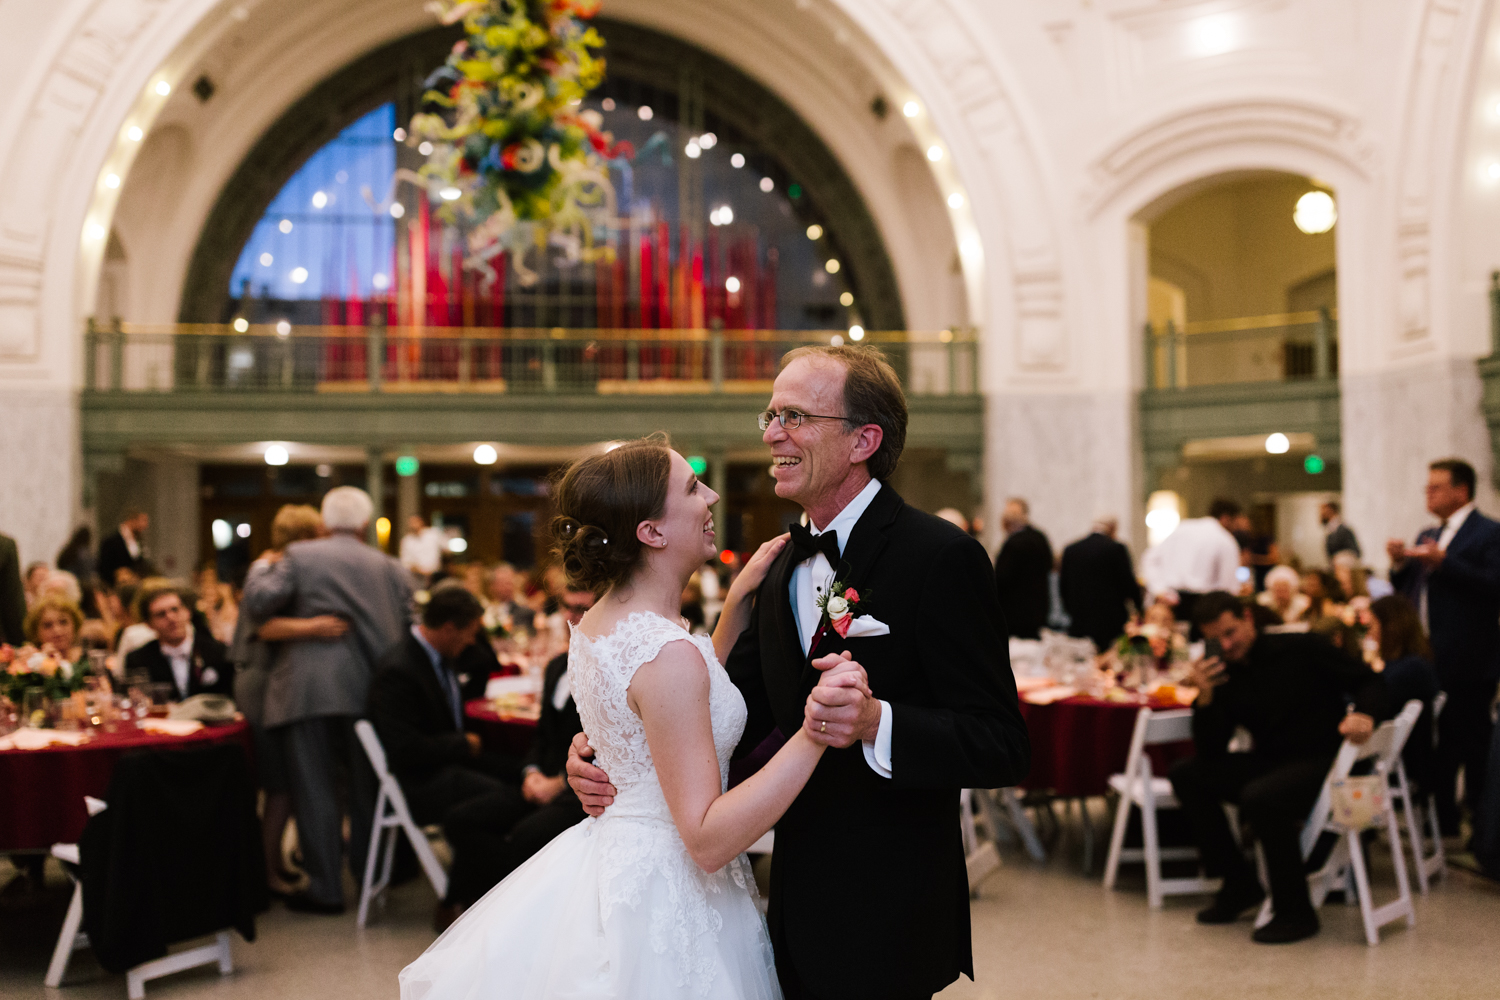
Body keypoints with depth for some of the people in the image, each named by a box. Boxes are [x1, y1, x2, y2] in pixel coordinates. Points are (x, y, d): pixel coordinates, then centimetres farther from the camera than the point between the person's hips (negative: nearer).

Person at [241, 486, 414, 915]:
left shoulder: (300, 556, -1)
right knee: (366, 786, 16)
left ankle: (324, 888, 4)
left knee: (314, 788, 2)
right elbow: (405, 632, 8)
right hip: (369, 691, 3)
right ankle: (369, 875, 26)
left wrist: (260, 573, 11)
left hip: (309, 692, -3)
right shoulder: (392, 570, 8)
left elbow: (258, 602, -8)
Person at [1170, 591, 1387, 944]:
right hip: (1270, 762, 7)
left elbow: (1369, 683, -4)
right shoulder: (1224, 674, 5)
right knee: (1186, 775, -3)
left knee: (1260, 796, -34)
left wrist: (1364, 714, -27)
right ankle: (1240, 884, 4)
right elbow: (1211, 750, 0)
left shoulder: (1302, 650, -7)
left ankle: (1295, 912, -19)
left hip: (1321, 762, -7)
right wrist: (1205, 697, -16)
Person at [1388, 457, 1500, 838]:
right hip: (1428, 660, 8)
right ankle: (1442, 823, 25)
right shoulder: (1427, 536, 18)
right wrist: (1399, 564, -1)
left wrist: (1443, 562, -26)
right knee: (1436, 746, 14)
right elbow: (1408, 592, 19)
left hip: (1467, 664, -8)